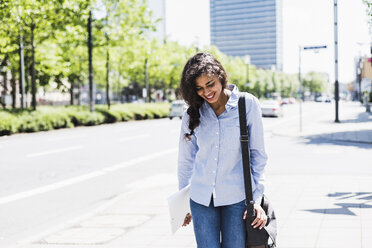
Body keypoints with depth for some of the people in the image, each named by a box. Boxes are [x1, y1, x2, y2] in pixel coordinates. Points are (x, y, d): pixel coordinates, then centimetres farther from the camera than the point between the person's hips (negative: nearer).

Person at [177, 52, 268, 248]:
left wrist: (256, 198, -4)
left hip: (237, 197, -2)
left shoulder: (247, 104, -4)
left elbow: (257, 154, 0)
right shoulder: (192, 114, 3)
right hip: (201, 199, 2)